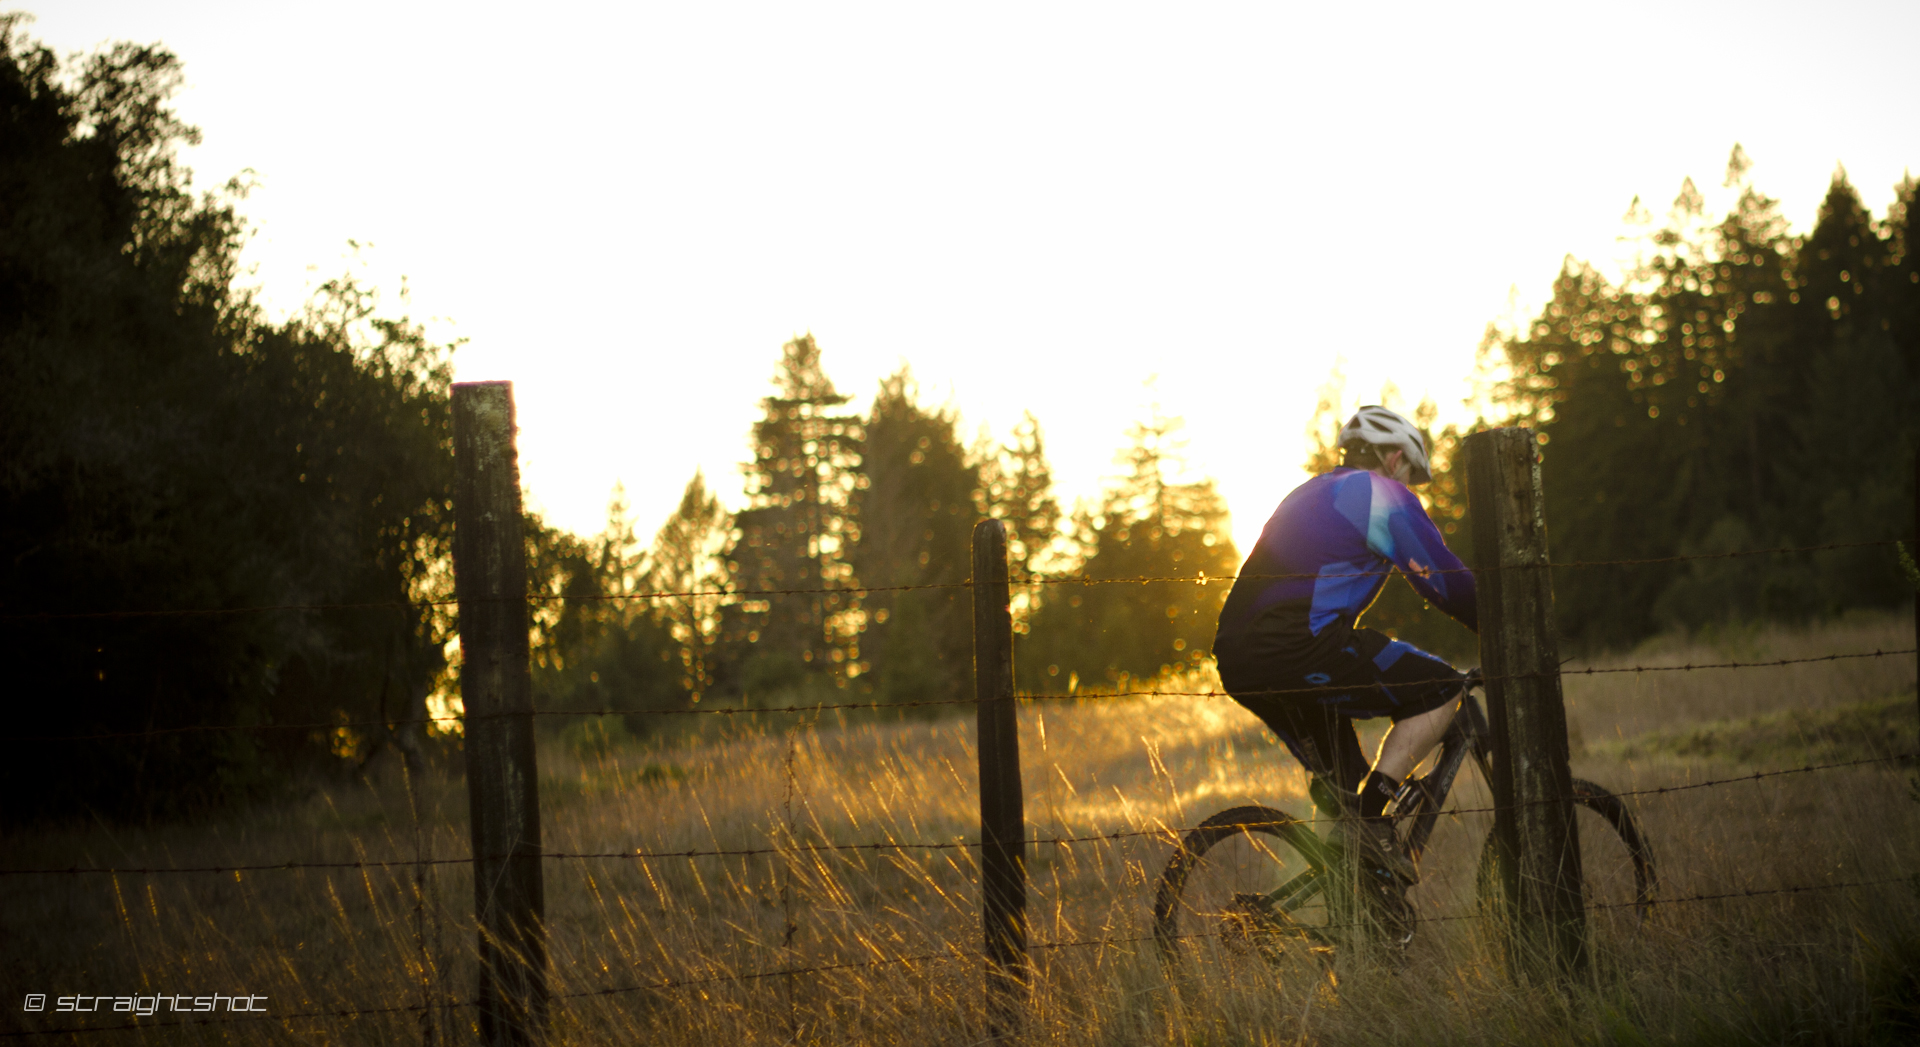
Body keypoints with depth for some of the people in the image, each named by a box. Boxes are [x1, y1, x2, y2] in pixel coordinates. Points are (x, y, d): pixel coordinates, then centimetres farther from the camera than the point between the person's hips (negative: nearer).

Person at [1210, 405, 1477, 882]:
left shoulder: (1310, 493, 31)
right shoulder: (1384, 494, 5)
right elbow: (1449, 584, 4)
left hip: (1238, 661, 9)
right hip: (1301, 649, -9)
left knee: (1342, 787, 21)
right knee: (1440, 690, 2)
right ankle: (1367, 819, -8)